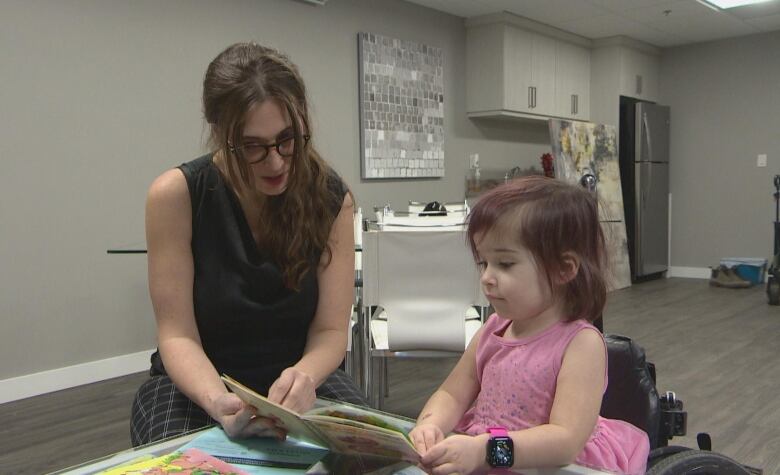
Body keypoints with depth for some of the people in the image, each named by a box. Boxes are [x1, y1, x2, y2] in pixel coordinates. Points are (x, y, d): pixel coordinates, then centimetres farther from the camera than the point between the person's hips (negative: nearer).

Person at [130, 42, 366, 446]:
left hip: (297, 378, 2)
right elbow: (177, 334, -14)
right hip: (199, 382, -1)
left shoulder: (331, 197, -10)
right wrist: (218, 402, -34)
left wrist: (304, 376, -32)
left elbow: (330, 330, -9)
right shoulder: (176, 195, -15)